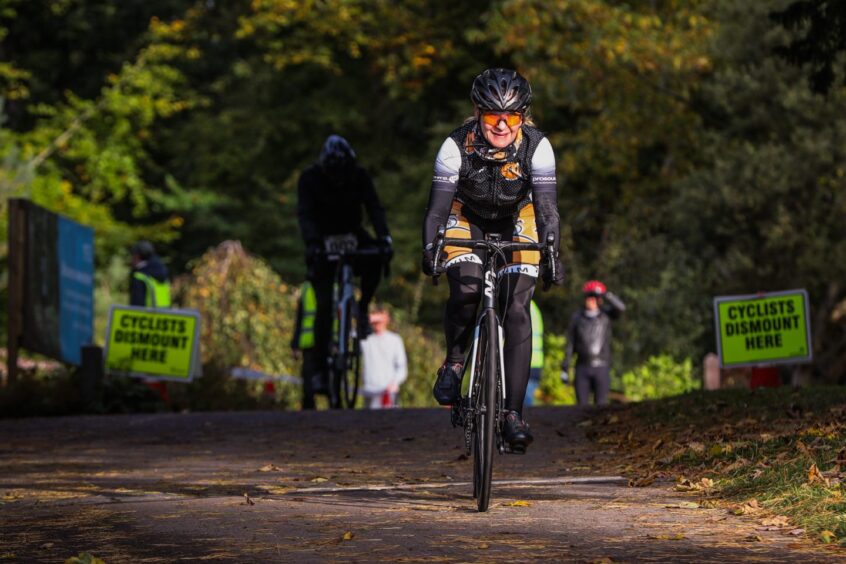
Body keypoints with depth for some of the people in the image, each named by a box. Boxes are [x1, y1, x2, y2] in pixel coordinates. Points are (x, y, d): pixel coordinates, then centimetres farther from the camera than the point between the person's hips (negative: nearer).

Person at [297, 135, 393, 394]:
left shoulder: (359, 176, -12)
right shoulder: (310, 178, -18)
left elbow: (374, 207, -19)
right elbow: (305, 214, -28)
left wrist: (384, 238, -37)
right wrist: (312, 243, -46)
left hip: (351, 235, 2)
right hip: (323, 240, -2)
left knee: (375, 256, -33)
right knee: (324, 304, -14)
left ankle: (363, 308, -11)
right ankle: (320, 365, -8)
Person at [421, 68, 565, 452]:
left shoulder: (536, 147, -27)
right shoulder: (456, 146, -28)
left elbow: (546, 206, -31)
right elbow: (438, 206, -29)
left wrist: (551, 254, -47)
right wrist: (429, 251, -46)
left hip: (516, 221, 1)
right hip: (468, 219, 0)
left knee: (517, 309, -14)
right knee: (465, 291, -27)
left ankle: (513, 414, -12)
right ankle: (455, 361, 2)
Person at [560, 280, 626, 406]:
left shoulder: (605, 313, 3)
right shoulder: (577, 318, 5)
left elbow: (621, 308, -18)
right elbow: (570, 344, 8)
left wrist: (606, 295, -25)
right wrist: (565, 368, 6)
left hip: (601, 367, -1)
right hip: (582, 367, 1)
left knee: (601, 404, -3)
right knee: (582, 405, 0)